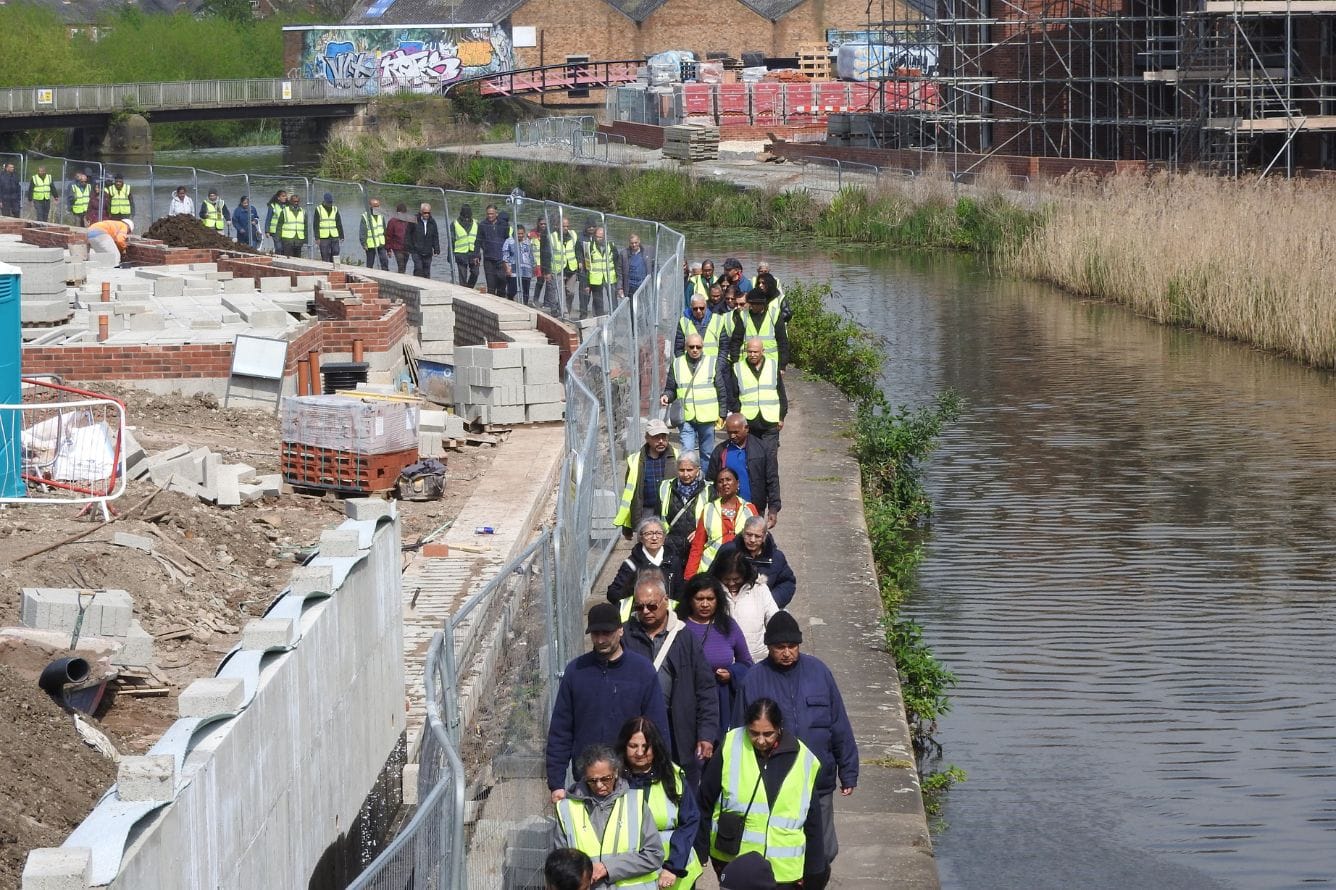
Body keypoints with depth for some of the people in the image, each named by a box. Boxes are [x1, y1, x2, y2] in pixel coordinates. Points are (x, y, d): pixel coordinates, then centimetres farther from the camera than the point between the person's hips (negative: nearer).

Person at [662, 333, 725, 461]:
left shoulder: (712, 363, 2)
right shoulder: (677, 364, 5)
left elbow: (721, 390, 6)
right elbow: (671, 389, 11)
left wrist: (722, 414, 3)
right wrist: (666, 397, -12)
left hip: (707, 417, 0)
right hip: (686, 418, 0)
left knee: (707, 453, 11)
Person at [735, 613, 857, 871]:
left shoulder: (817, 671, 0)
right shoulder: (754, 680, -4)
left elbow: (840, 726, 5)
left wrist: (848, 773, 5)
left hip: (819, 784, 1)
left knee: (824, 851, 7)